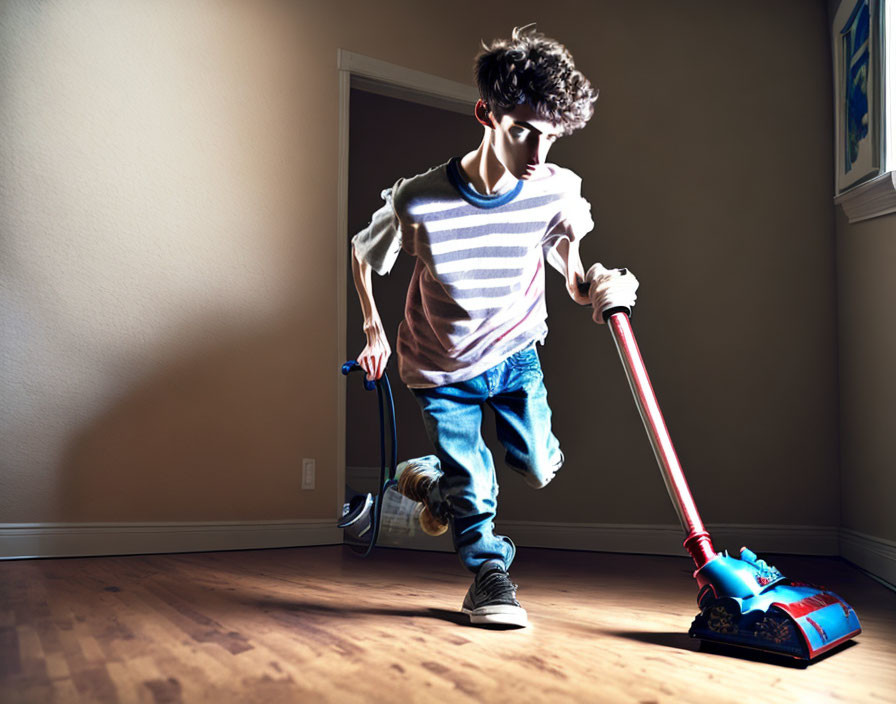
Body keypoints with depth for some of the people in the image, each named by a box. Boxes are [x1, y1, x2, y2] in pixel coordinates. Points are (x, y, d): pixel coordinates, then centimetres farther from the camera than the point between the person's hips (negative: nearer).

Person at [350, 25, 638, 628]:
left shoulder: (558, 191, -21)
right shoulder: (417, 204, -30)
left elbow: (573, 278, -11)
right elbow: (362, 256, -8)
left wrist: (599, 287, -34)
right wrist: (374, 329, -3)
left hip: (515, 352, 3)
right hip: (441, 367, -3)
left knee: (540, 467, 7)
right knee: (473, 488, -4)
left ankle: (435, 480, 38)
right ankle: (489, 575, 25)